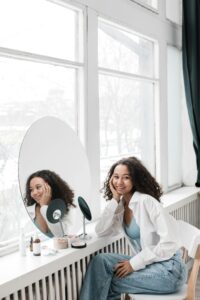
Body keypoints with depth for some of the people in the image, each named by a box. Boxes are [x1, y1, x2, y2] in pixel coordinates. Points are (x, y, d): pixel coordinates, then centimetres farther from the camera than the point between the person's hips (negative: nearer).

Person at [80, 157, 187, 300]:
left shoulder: (146, 201, -16)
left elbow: (169, 242, -21)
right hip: (146, 263, 6)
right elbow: (100, 231, -3)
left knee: (106, 281, -12)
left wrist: (135, 264, -18)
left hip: (168, 268, -6)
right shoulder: (121, 205, 7)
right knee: (101, 260, -12)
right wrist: (114, 200, -9)